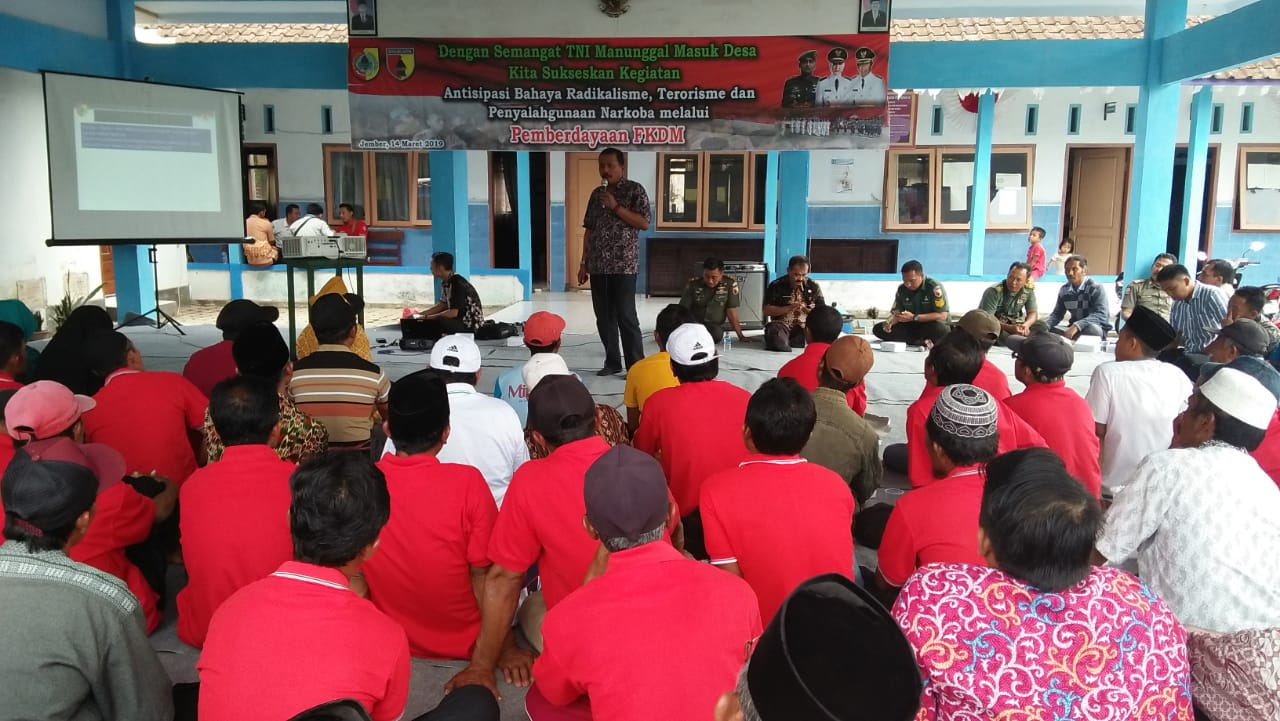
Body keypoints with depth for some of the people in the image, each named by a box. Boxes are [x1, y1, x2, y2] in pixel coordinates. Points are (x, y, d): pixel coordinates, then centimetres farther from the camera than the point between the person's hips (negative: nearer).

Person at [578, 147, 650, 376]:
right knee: (604, 317, 8)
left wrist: (616, 207, -15)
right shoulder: (596, 194, 15)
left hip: (624, 266, -6)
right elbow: (589, 230, 16)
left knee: (626, 317, -8)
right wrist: (583, 263, 12)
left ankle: (636, 366, -3)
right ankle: (612, 362, 17)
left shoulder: (635, 190, -1)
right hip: (598, 266, 6)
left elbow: (644, 223, -11)